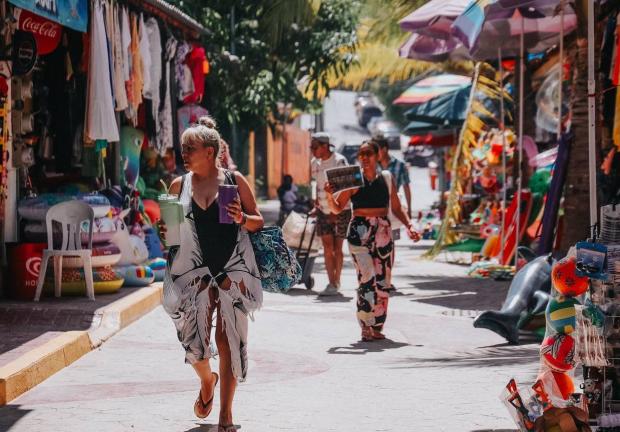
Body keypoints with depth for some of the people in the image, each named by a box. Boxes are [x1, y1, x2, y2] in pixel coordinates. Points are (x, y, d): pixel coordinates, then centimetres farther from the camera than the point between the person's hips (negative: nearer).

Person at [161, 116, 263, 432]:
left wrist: (241, 219, -14)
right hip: (193, 272, 2)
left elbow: (259, 222, 6)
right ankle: (207, 381, 32)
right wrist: (165, 234, -7)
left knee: (228, 342, 0)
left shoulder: (234, 180, 1)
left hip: (233, 270, -2)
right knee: (195, 342, -4)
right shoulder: (179, 185, 7)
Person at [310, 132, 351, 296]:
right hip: (323, 211, 5)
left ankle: (336, 283, 10)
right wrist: (317, 200, 10)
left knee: (337, 248, 2)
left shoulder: (339, 161, -12)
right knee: (327, 247, -3)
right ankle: (332, 284, -3)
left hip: (340, 210, -5)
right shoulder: (315, 163, 7)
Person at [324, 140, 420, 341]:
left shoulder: (387, 178, 9)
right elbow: (337, 208, 4)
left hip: (383, 233, 3)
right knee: (367, 278, -16)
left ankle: (377, 326, 12)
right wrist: (330, 195, -15)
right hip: (359, 232, -3)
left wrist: (409, 226, 2)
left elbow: (396, 208, 15)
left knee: (382, 280, 3)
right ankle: (366, 326, -13)